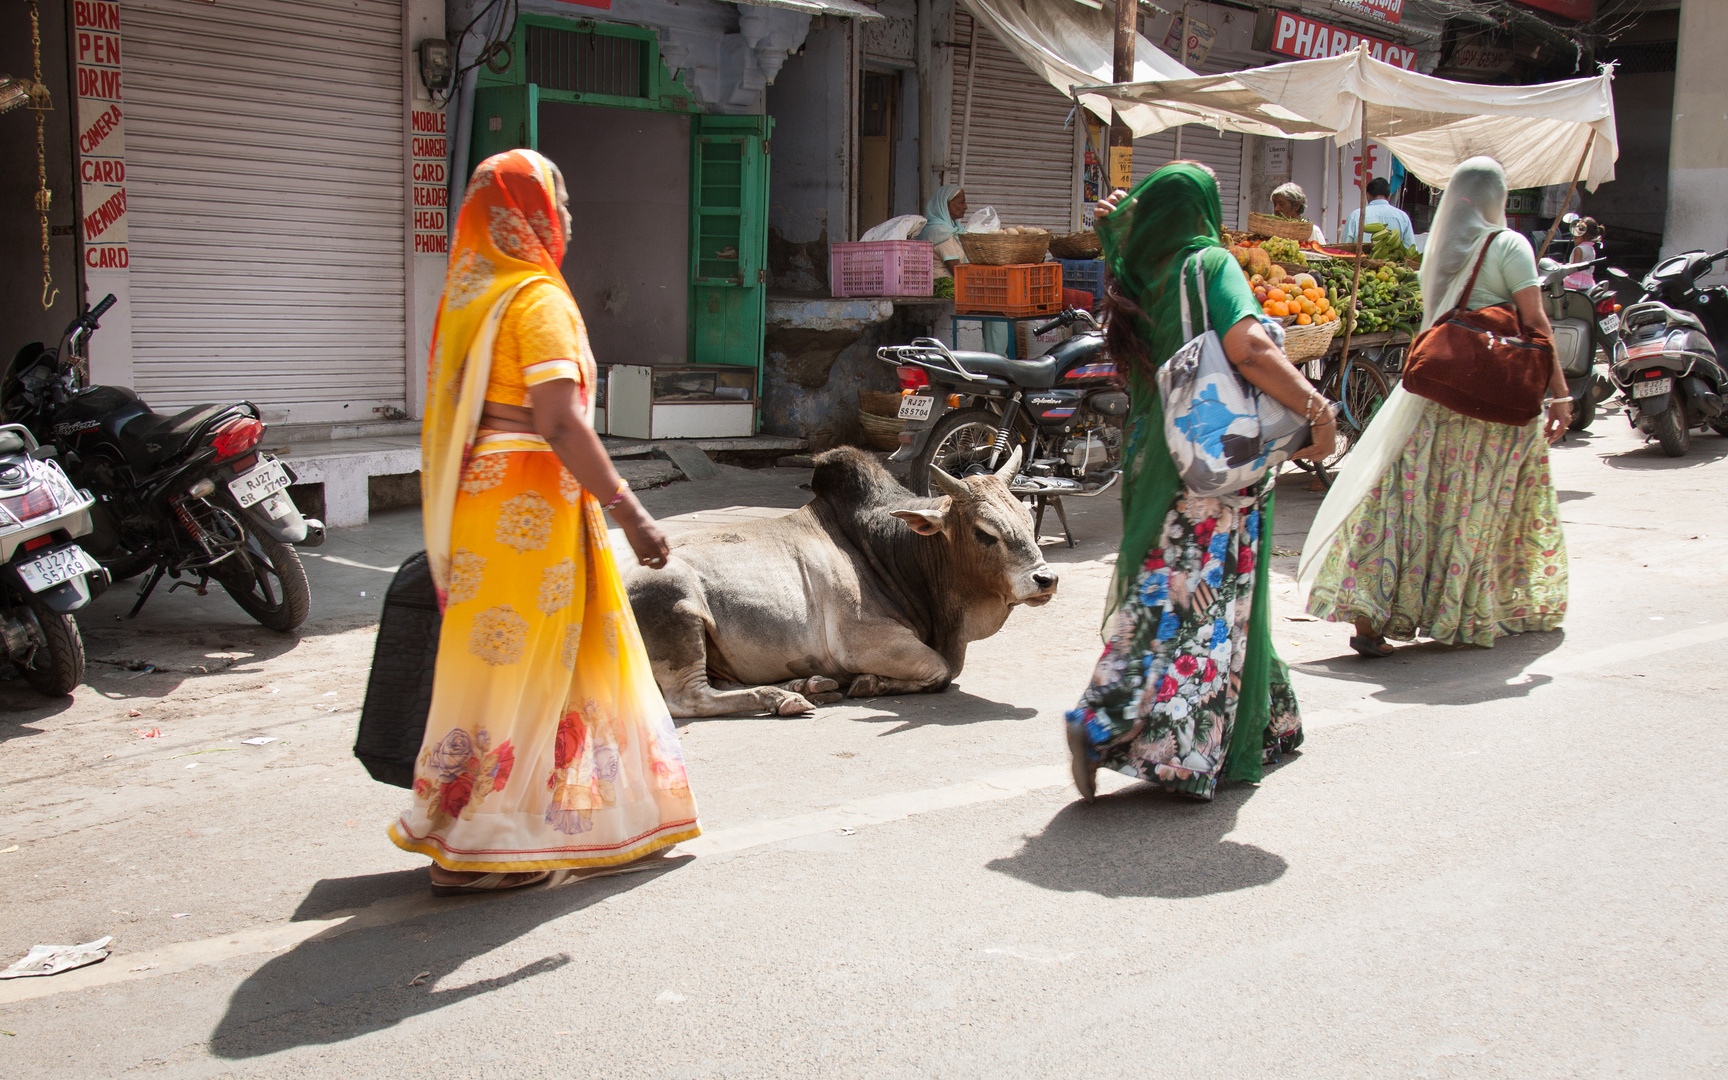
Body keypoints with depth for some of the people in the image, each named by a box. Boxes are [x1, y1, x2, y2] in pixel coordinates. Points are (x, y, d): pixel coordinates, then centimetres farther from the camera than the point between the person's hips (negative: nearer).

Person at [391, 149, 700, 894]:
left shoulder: (470, 292, 13)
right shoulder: (537, 298, -14)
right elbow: (559, 423, -23)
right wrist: (627, 510, -21)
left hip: (481, 494, 9)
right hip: (528, 504, -9)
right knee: (516, 666, -2)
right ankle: (471, 848, 5)